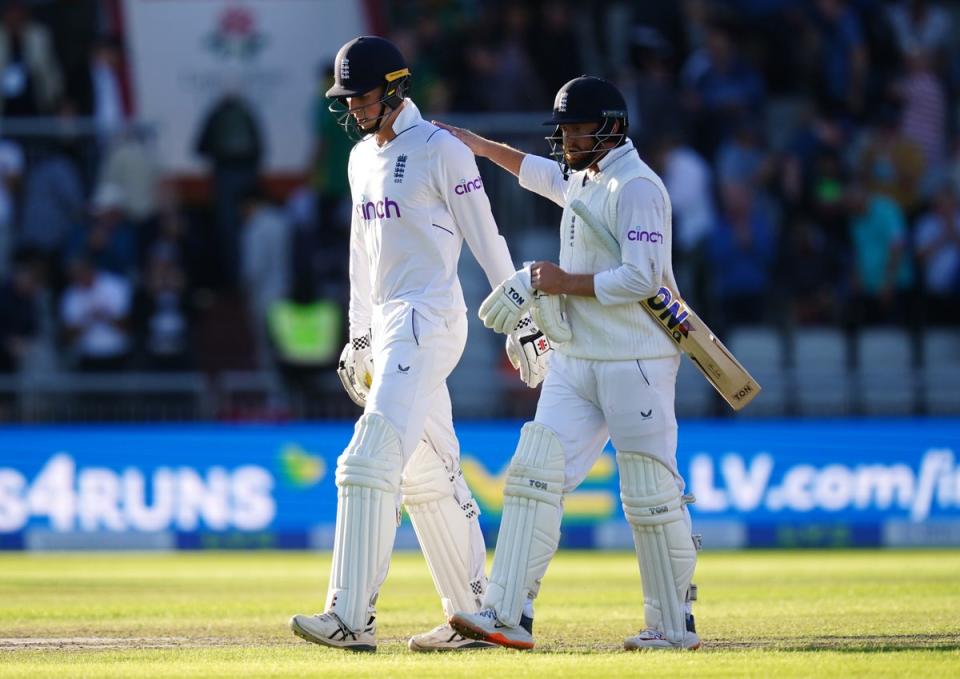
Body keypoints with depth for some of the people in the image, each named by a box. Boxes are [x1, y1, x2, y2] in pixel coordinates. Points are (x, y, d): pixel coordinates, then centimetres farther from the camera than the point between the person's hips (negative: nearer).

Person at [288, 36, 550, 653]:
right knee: (429, 476, 11)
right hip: (388, 325, 9)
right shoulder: (362, 158, 16)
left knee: (371, 461, -18)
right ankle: (473, 615, 17)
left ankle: (352, 617, -21)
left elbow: (487, 240, -9)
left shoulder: (442, 151, -9)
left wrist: (522, 323, -11)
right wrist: (359, 338, 24)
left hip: (429, 321, -9)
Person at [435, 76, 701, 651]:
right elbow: (540, 172, 40)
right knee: (535, 472, -2)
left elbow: (642, 278, -22)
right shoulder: (583, 180, 16)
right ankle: (508, 616, -6)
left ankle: (675, 624, 5)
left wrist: (567, 283, -14)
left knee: (651, 494, -5)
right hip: (577, 360, 9)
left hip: (637, 360, -9)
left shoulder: (636, 187, -13)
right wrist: (480, 145, 38)